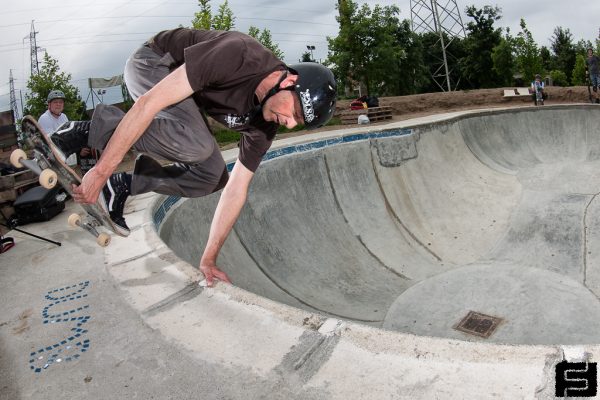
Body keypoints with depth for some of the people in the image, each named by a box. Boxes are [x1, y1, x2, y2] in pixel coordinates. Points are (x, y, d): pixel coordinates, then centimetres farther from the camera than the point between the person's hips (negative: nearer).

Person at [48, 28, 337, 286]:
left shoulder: (264, 124, -13)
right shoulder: (240, 56, -35)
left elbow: (235, 189, -9)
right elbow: (148, 103, -36)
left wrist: (209, 258, -6)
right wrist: (101, 171, -36)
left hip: (183, 96, 7)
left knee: (212, 177, -5)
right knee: (197, 144, -35)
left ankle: (123, 185, 8)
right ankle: (97, 129, -18)